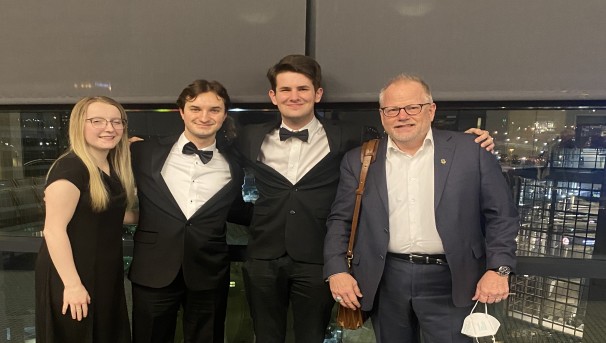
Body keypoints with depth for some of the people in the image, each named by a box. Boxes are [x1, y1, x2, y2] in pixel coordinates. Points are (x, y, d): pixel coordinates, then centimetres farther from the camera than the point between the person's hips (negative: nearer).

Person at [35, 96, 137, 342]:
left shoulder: (115, 167, 4)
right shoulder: (69, 168, -21)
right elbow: (54, 230, -23)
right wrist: (72, 284, -22)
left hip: (106, 274, 8)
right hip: (73, 276, -8)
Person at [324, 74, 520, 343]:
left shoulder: (471, 151, -1)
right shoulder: (359, 160, 3)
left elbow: (501, 214, 1)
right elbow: (340, 220, 5)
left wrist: (498, 269, -8)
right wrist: (336, 270, -4)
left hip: (449, 281, -1)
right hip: (385, 281, 2)